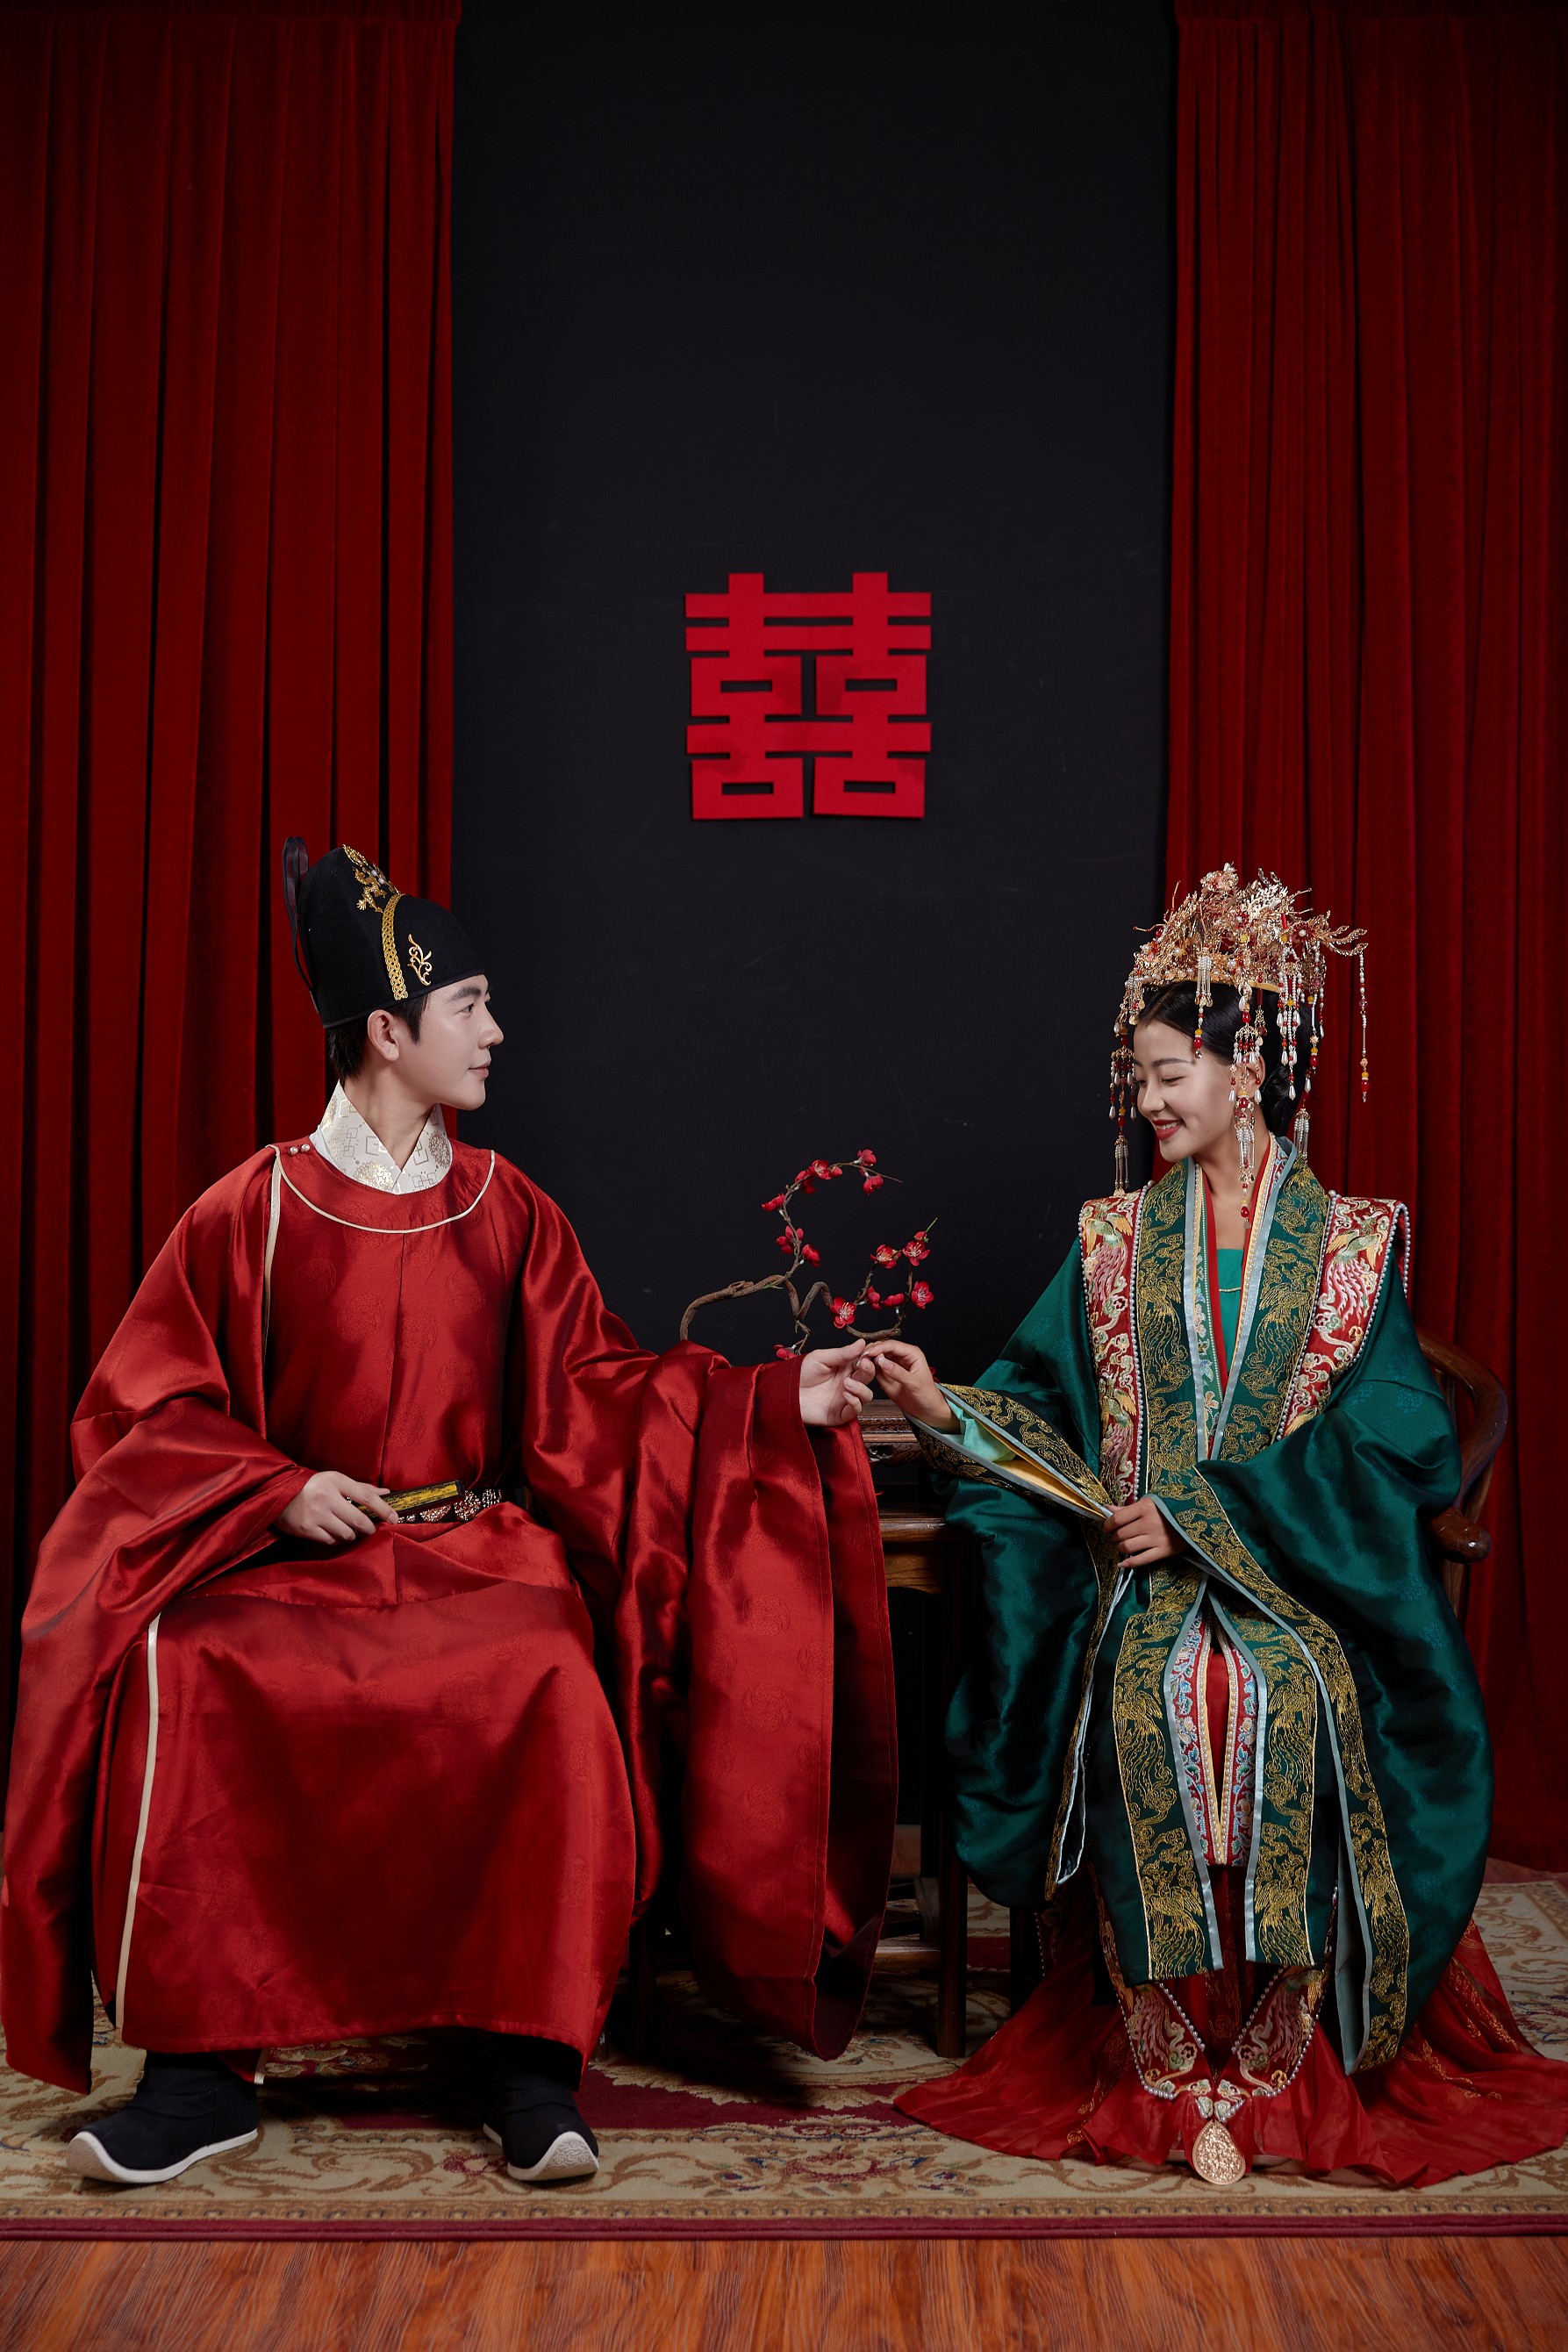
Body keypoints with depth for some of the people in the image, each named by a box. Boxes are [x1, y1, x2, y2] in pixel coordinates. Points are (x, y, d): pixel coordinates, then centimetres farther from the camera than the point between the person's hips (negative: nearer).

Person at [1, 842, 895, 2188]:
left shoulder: (507, 1211, 11)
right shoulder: (256, 1210, 3)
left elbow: (591, 1395, 9)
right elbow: (151, 1405, 5)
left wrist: (776, 1402, 0)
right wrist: (283, 1490, -11)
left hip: (481, 1547, 1)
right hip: (291, 1557, -1)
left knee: (554, 1685, -32)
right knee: (178, 1677, -31)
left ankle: (532, 2059, -19)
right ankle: (202, 2067, -17)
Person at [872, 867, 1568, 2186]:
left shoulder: (1351, 1242, 6)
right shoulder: (1116, 1242, 15)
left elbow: (1386, 1439, -3)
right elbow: (1045, 1405, 11)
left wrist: (1201, 1512, -12)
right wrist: (944, 1408, -10)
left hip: (1300, 1570, -1)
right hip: (1141, 1573, 2)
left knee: (1286, 1699, -33)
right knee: (1153, 1701, -30)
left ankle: (1268, 2069, -17)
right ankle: (1176, 2077, -19)